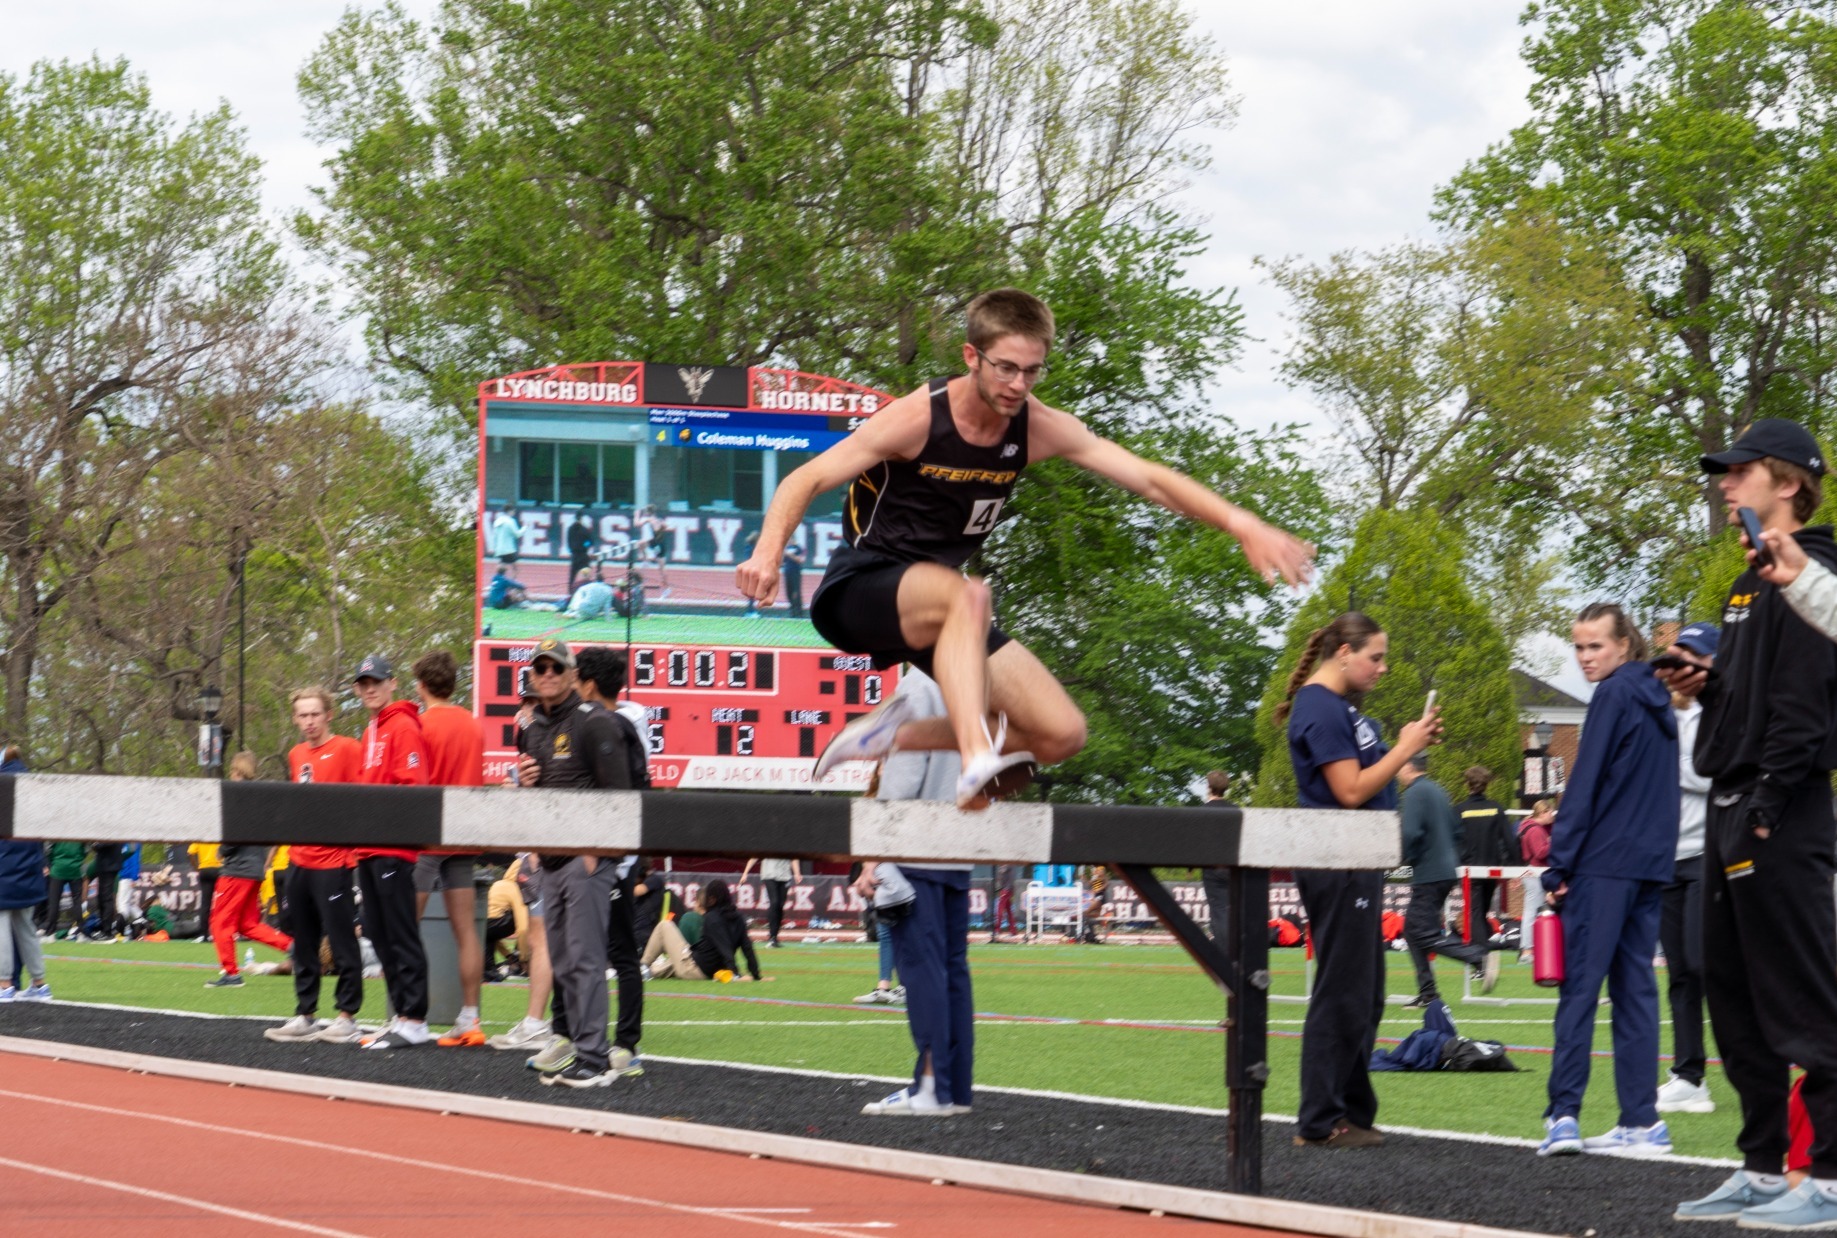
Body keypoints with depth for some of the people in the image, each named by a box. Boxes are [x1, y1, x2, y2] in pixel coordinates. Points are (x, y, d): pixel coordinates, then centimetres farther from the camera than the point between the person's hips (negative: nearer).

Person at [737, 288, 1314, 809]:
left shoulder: (1039, 430, -5)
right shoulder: (917, 419, -18)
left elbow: (1149, 479, -5)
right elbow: (807, 480, -16)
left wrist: (1243, 525, -17)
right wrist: (768, 554, -35)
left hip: (936, 605, 6)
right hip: (860, 589, -6)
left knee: (1062, 734, -4)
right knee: (968, 596, -40)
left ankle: (899, 733, 10)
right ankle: (976, 764, -49)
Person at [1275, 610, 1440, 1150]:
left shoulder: (1340, 705, 16)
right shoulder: (1319, 709, -14)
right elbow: (1350, 790, -19)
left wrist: (1406, 744, 6)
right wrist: (1405, 749, -11)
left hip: (1356, 867, 10)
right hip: (1336, 867, -10)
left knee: (1363, 996, 14)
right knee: (1342, 995, -6)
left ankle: (1353, 1111, 21)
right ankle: (1321, 1122, -2)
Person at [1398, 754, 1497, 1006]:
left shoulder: (1415, 793, -12)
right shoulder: (1437, 791, 16)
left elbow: (1411, 833, -22)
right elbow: (1455, 828, 21)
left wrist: (1405, 858, -6)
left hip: (1428, 874, -9)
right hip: (1446, 870, 9)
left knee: (1426, 934, -10)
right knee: (1413, 930, 13)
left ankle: (1479, 957, -20)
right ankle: (1427, 993, 11)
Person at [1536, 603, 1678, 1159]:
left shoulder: (1614, 695, -7)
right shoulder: (1657, 700, 18)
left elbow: (1585, 785, -11)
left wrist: (1559, 863, -10)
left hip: (1604, 863, -8)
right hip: (1651, 864, 8)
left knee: (1579, 986, -8)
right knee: (1635, 988, 7)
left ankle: (1564, 1114, -13)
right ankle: (1641, 1122, 4)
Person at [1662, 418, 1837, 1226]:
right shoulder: (1753, 581, 20)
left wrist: (1770, 804, -23)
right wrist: (1705, 685, 6)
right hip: (1732, 810, 10)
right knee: (1736, 999, 11)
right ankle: (1763, 1168, 17)